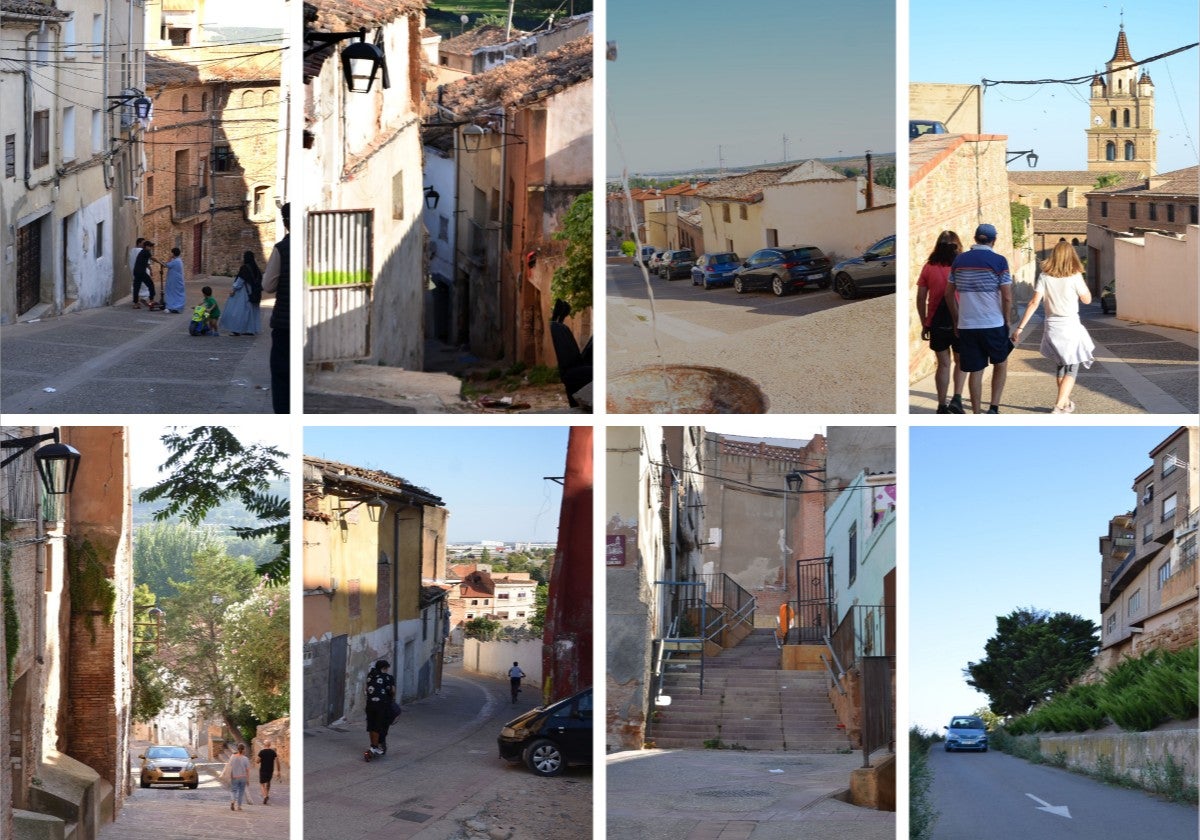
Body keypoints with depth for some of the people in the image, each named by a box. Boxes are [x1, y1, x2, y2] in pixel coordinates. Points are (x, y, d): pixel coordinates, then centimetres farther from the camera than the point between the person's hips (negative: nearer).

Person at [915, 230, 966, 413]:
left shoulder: (929, 268, -1)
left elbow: (920, 298, 1)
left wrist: (924, 324, 10)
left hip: (937, 323, 1)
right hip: (960, 322, -1)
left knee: (943, 364, 12)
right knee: (961, 362, 15)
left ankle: (942, 406, 13)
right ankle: (957, 398, -2)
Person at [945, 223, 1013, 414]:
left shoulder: (959, 260, 5)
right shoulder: (999, 261, -7)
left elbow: (949, 294, 9)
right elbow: (1007, 297, -10)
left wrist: (956, 321, 18)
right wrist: (1006, 320, 4)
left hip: (966, 326, 3)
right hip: (993, 325, -3)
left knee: (975, 371, 8)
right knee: (1001, 364, 17)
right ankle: (994, 407, 6)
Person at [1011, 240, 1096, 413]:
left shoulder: (1045, 277, -3)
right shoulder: (1075, 277, -11)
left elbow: (1034, 303, -9)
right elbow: (1087, 299, 2)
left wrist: (1020, 327, -8)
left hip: (1052, 327, 4)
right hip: (1071, 327, -4)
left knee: (1060, 366, 23)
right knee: (1071, 369, 4)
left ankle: (1065, 402, 35)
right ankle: (1059, 406, -11)